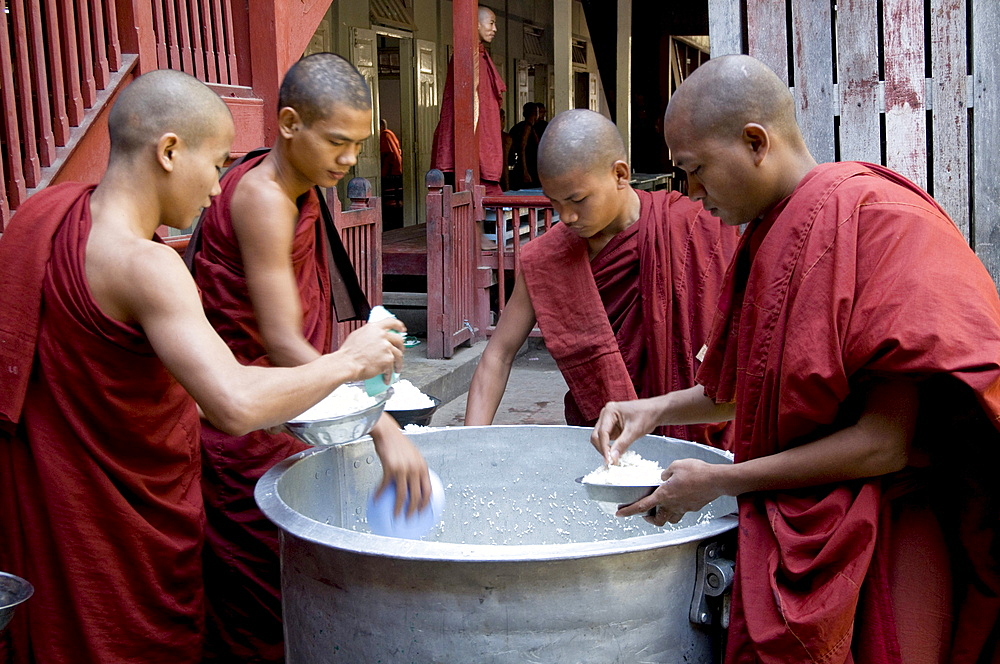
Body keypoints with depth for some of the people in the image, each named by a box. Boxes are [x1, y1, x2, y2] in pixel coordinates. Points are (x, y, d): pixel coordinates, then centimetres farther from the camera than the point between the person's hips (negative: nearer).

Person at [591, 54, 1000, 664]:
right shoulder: (775, 232, 9)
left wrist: (719, 481, -16)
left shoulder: (876, 219, -18)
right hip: (795, 529, 7)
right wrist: (657, 408, 5)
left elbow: (885, 442, -22)